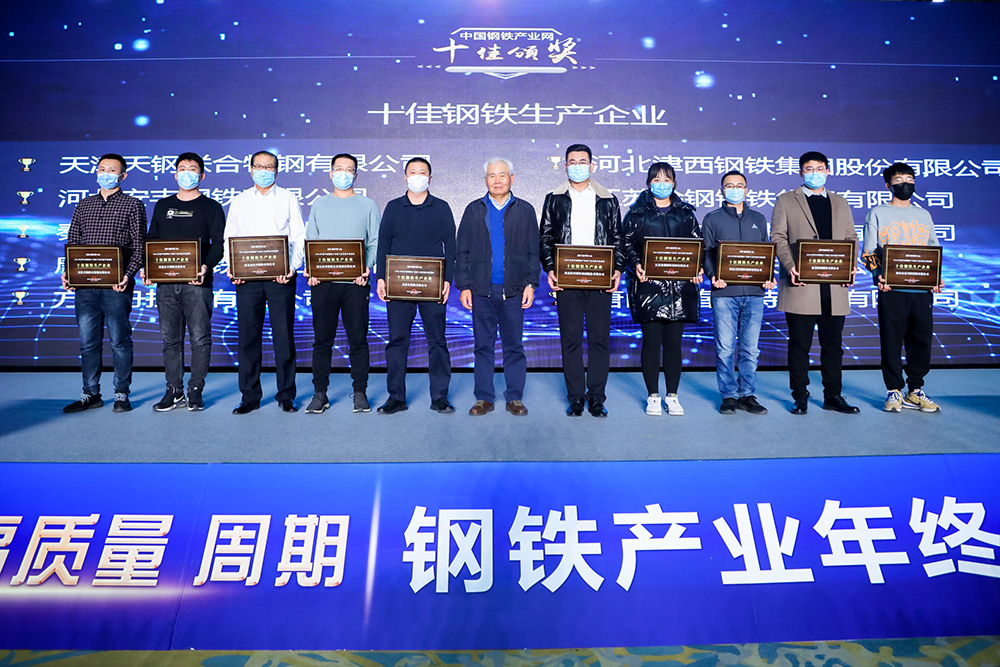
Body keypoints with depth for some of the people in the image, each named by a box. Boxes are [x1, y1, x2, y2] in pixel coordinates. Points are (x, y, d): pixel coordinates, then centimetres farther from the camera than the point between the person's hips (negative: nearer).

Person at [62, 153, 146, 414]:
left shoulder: (132, 205, 4)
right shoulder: (84, 205, 17)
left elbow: (139, 246, -2)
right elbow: (72, 243, 17)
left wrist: (128, 275, -16)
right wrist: (68, 272, 1)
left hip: (116, 285, -4)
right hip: (85, 285, 4)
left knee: (119, 340, 1)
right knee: (88, 341, 7)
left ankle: (121, 394, 12)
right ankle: (90, 394, 16)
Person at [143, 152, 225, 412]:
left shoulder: (211, 207, 7)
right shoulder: (162, 206, 18)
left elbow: (219, 242, 0)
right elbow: (151, 240, 19)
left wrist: (206, 266, -18)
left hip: (197, 282, -4)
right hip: (166, 282, 4)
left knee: (200, 337, -3)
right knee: (170, 338, 5)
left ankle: (195, 391, 6)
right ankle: (174, 391, 12)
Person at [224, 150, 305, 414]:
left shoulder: (288, 199, 10)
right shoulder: (239, 201, 15)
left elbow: (299, 237, 5)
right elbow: (229, 238, 14)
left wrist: (292, 267, -9)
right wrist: (231, 267, -3)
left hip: (281, 276, -2)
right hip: (246, 277, 2)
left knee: (284, 335, -1)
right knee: (248, 336, 2)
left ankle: (286, 395, 8)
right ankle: (249, 396, 11)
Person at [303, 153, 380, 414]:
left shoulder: (367, 205, 9)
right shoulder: (319, 205, 14)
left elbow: (375, 242, 5)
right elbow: (310, 241, 13)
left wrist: (367, 267, -12)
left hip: (355, 282, -1)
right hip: (323, 281, 2)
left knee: (358, 339, 1)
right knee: (322, 339, 3)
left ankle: (360, 393, 10)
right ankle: (320, 393, 12)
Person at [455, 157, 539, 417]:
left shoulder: (525, 210, 8)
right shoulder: (474, 210, 10)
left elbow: (533, 252, 7)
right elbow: (462, 252, 8)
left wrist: (531, 284, -2)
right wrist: (464, 286, 0)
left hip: (513, 289, -1)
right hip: (481, 290, 1)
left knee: (514, 346, 4)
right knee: (483, 345, 5)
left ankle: (515, 398, 13)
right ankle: (484, 398, 13)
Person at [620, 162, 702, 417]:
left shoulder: (686, 213, 13)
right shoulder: (637, 212, 7)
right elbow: (626, 244, 2)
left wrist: (697, 268, -5)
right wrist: (635, 265, -16)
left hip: (679, 285, 2)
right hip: (648, 284, -2)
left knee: (673, 341, 5)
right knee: (651, 340, -1)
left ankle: (672, 395, 15)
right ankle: (653, 395, 10)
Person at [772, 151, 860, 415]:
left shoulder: (840, 203, 19)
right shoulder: (785, 201, 7)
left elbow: (851, 238, 16)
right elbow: (778, 237, -1)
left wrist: (850, 265, -2)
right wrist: (790, 266, -16)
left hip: (834, 286, 4)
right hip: (801, 284, -3)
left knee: (833, 344, 8)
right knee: (799, 344, 1)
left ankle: (833, 396, 18)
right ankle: (800, 397, 10)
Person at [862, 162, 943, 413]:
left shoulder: (924, 215, 17)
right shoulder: (877, 214, 6)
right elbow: (869, 253, 2)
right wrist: (878, 276, -15)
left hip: (923, 290, 3)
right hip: (892, 290, -3)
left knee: (921, 340, 3)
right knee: (891, 341, -2)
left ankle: (915, 392, 14)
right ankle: (894, 391, 9)